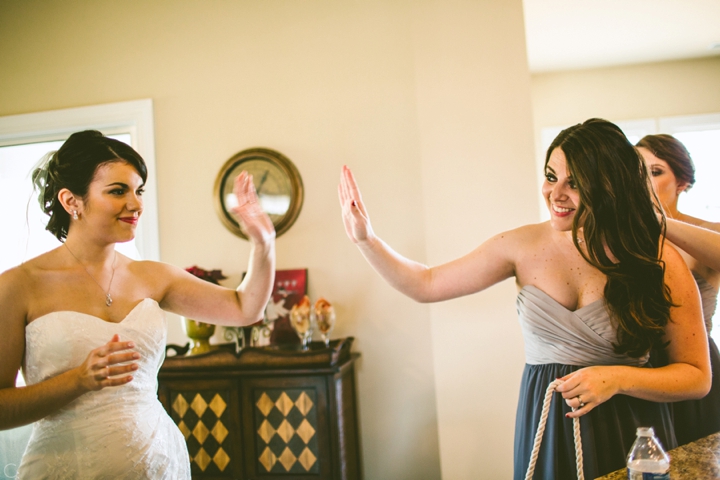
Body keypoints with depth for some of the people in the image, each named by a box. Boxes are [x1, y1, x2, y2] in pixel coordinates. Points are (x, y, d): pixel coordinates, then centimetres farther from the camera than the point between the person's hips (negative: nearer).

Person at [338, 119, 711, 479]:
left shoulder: (659, 260, -10)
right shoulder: (525, 245, -6)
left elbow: (697, 376, -4)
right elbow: (426, 285, -3)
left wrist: (617, 378, -20)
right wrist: (366, 238, -12)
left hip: (630, 435, -1)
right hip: (544, 429, 2)